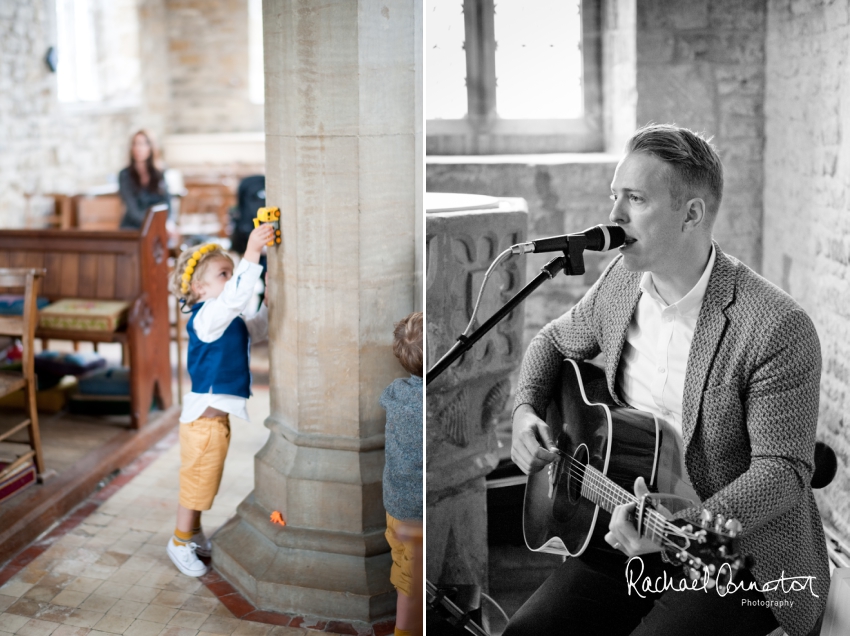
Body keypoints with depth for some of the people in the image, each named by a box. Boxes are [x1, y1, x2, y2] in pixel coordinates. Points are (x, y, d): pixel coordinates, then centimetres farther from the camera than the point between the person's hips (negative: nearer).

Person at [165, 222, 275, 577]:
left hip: (217, 414, 9)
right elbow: (236, 296, -37)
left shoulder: (231, 322, 11)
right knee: (197, 478, 4)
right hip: (204, 414, -9)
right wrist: (252, 252, -42)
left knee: (204, 478, 21)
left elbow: (258, 328, 26)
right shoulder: (207, 316, -19)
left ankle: (195, 534, 37)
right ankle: (180, 543, 19)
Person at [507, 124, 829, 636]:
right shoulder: (623, 278, 1)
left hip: (745, 558, -5)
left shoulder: (779, 327, -21)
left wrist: (684, 525, -34)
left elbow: (784, 470, -20)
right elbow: (557, 340, 18)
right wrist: (526, 410, 0)